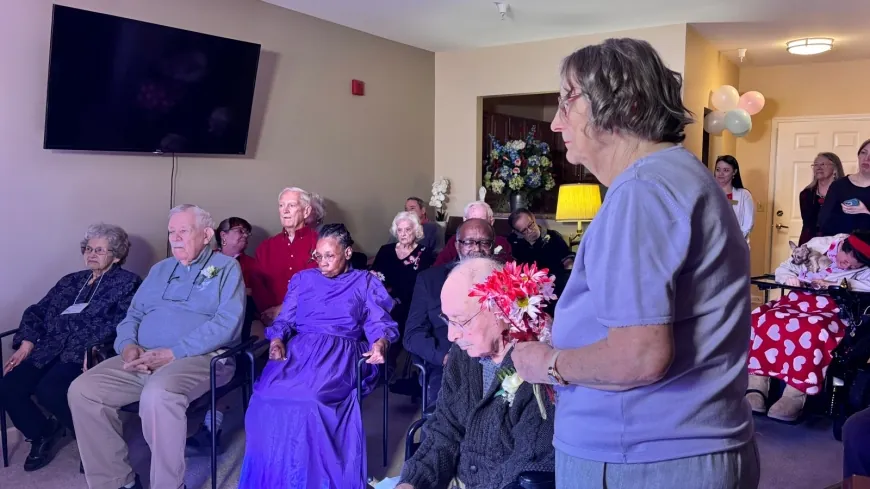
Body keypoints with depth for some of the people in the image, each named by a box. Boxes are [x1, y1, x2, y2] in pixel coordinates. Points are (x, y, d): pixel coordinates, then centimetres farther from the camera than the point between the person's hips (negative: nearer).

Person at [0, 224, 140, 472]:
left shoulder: (127, 282, 4)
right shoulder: (70, 281, 25)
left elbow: (125, 322, -11)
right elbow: (37, 311, 21)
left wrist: (92, 350, -23)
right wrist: (27, 343, 4)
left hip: (87, 356, -6)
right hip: (49, 352, 6)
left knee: (49, 390, -30)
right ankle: (42, 433, 13)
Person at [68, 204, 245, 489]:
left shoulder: (225, 267, 1)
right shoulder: (160, 269, 23)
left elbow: (227, 322, -12)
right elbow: (134, 314, 21)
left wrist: (173, 353, -19)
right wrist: (128, 345, -4)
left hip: (198, 358, -7)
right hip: (143, 359, 7)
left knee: (157, 395, -37)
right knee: (82, 390, -12)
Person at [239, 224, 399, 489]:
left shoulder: (365, 282, 17)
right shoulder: (302, 279, 25)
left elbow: (379, 323, 6)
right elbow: (285, 319, 17)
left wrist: (380, 343, -17)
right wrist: (277, 340, -5)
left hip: (341, 353, -3)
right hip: (299, 348, 3)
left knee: (308, 398, -35)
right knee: (266, 395, -30)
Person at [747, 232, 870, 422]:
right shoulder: (818, 246, 7)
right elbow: (783, 269, 12)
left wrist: (836, 285, -21)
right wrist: (789, 279, -10)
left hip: (830, 311, -3)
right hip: (795, 302, 3)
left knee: (811, 331, -39)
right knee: (762, 320, -29)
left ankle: (795, 395, -33)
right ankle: (756, 385, -24)